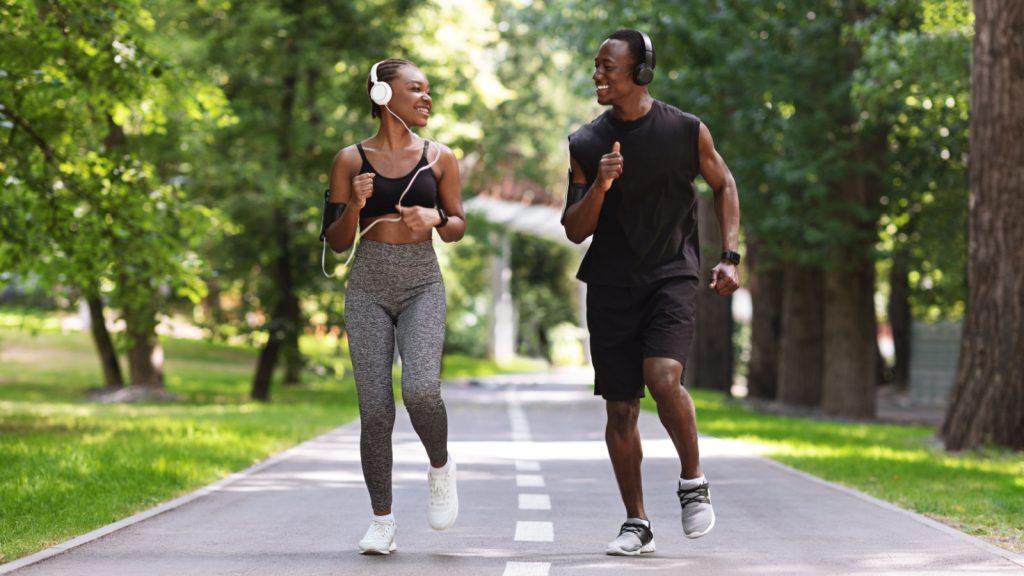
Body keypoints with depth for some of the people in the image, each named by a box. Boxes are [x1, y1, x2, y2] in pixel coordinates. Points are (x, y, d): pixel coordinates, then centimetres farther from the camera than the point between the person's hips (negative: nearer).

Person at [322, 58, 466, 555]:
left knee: (421, 392, -22)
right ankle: (382, 522, 8)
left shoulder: (439, 158, 5)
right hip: (368, 289, 0)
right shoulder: (350, 160, 3)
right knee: (375, 410, -5)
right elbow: (336, 243, 5)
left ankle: (440, 468, 9)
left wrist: (435, 219, -9)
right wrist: (354, 206, -14)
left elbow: (458, 228, 13)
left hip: (423, 288, 0)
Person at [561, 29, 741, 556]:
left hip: (672, 276, -2)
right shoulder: (585, 145, 1)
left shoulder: (687, 131, -3)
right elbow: (574, 231, 2)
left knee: (664, 379, -25)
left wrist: (729, 257, 4)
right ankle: (636, 524, 17)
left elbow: (724, 185, 13)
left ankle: (693, 481, 0)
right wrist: (598, 187, -17)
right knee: (620, 410, 3)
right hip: (610, 286, 3)